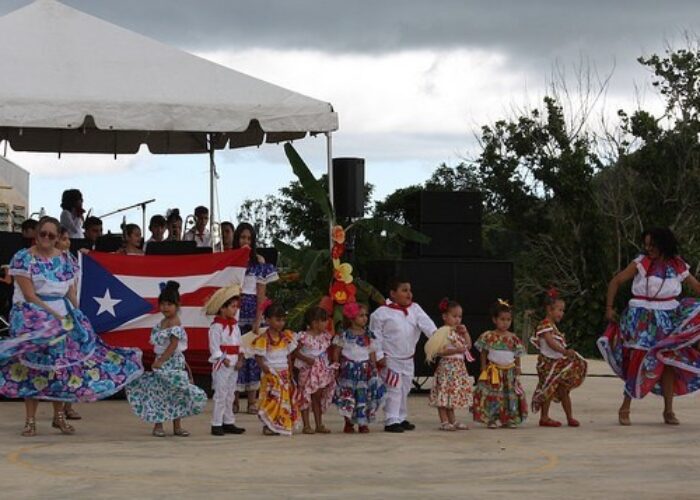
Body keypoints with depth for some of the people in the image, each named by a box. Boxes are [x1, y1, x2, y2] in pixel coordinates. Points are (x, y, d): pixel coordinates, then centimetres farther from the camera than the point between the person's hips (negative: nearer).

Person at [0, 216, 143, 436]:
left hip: (63, 317, 5)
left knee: (62, 365, 3)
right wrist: (53, 314, -17)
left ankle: (59, 416, 13)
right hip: (32, 317, -5)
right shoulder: (24, 258, -7)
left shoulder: (65, 259, 9)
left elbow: (71, 292, 11)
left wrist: (76, 316, 0)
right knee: (33, 365, -5)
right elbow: (29, 294, -13)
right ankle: (30, 420, 0)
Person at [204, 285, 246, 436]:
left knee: (230, 395, 13)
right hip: (221, 365, -8)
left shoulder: (235, 325, 11)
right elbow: (215, 347, -16)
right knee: (220, 395, -5)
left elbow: (239, 344, 13)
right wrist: (224, 360, -21)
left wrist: (240, 359, 2)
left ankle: (229, 422, 19)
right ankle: (216, 424, 0)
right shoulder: (216, 326, -13)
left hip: (234, 365, 8)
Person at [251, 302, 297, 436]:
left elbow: (289, 356, 12)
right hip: (271, 373, -6)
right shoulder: (263, 338, -11)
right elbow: (258, 356, -10)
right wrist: (263, 366, -26)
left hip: (284, 373, 6)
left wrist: (290, 373, 10)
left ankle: (282, 425, 14)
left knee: (285, 399, 6)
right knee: (271, 399, -8)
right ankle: (268, 426, -1)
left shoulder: (286, 337, 7)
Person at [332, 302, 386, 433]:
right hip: (348, 369, -2)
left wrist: (374, 370, 4)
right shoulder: (343, 335, -2)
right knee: (347, 396, 0)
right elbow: (336, 353, 4)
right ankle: (348, 423, 14)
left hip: (365, 370, 2)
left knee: (363, 396, -1)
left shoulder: (369, 336, 5)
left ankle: (363, 423, 10)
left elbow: (372, 355, 9)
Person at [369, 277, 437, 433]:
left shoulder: (415, 309, 2)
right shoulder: (382, 313, -14)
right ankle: (391, 421, -3)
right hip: (391, 360, -6)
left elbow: (425, 322, -13)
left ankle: (401, 418, 26)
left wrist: (435, 334, -32)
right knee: (394, 390, -8)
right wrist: (379, 355, -14)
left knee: (404, 390, 15)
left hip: (408, 359, 6)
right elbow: (376, 336, -11)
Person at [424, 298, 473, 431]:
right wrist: (456, 350, -24)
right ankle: (444, 422, -4)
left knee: (453, 395, 13)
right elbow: (440, 351, -17)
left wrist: (465, 333, 2)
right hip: (447, 366, -8)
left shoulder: (459, 332, 16)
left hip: (459, 368, 8)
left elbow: (468, 345, 12)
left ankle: (452, 420, 19)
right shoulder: (443, 332, -10)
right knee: (444, 394, -6)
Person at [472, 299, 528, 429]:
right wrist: (484, 371, -3)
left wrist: (517, 374, 4)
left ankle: (510, 419, 10)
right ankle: (492, 420, -1)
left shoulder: (513, 338, 4)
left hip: (509, 372, 2)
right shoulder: (488, 337, -2)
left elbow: (517, 359, 8)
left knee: (511, 395, 2)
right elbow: (483, 356, 3)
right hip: (493, 372, -2)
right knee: (491, 395, -7)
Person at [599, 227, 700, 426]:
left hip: (668, 319, 4)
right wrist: (609, 308, -5)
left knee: (669, 362, 3)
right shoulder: (641, 263, -5)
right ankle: (624, 409, 1)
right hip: (643, 319, -4)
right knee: (639, 361, -9)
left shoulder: (678, 266, 5)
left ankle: (668, 411, 13)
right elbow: (615, 281, -1)